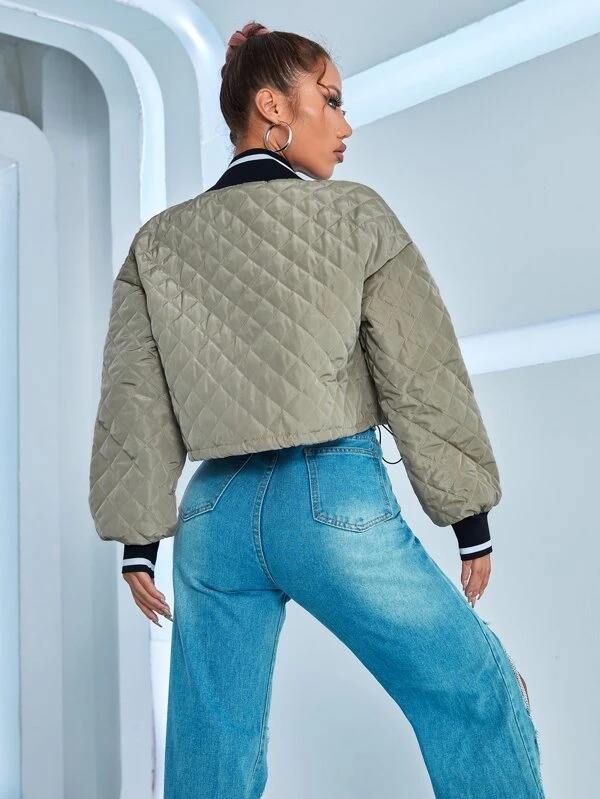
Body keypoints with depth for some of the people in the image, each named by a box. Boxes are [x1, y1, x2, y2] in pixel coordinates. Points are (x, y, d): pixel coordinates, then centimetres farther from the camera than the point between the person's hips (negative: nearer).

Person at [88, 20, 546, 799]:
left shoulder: (159, 242, 10)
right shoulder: (353, 214, 0)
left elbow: (135, 403, 7)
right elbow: (422, 372, -1)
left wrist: (137, 537, 12)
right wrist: (469, 515, 6)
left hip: (214, 515, 5)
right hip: (335, 499, -4)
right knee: (477, 700, 9)